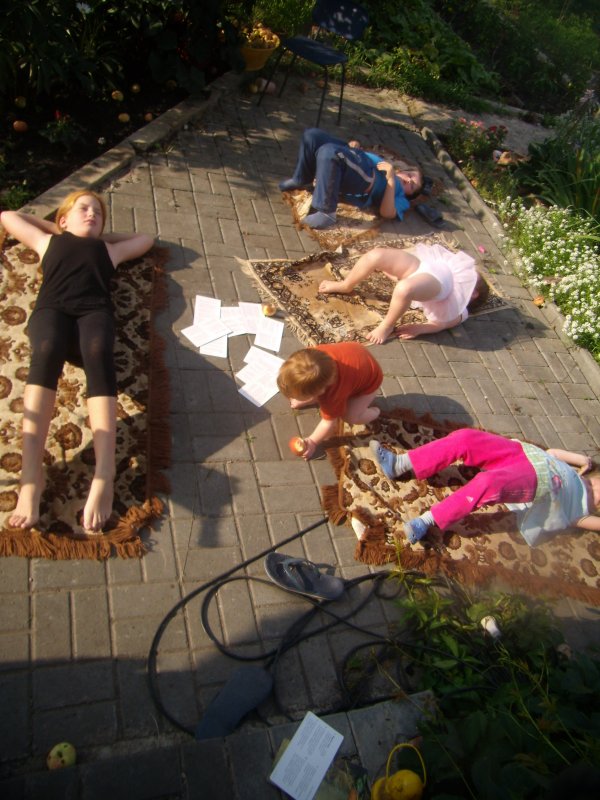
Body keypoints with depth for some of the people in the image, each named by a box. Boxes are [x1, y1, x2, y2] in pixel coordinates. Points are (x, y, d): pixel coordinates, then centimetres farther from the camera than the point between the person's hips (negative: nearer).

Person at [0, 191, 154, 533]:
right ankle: (31, 472, -48)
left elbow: (146, 239, 54)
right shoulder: (48, 242, 41)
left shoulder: (108, 249, 41)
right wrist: (56, 227, 51)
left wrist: (101, 235, 52)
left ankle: (105, 474, -52)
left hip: (95, 310, 0)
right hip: (51, 309, 0)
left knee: (98, 357, -36)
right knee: (46, 353, -36)